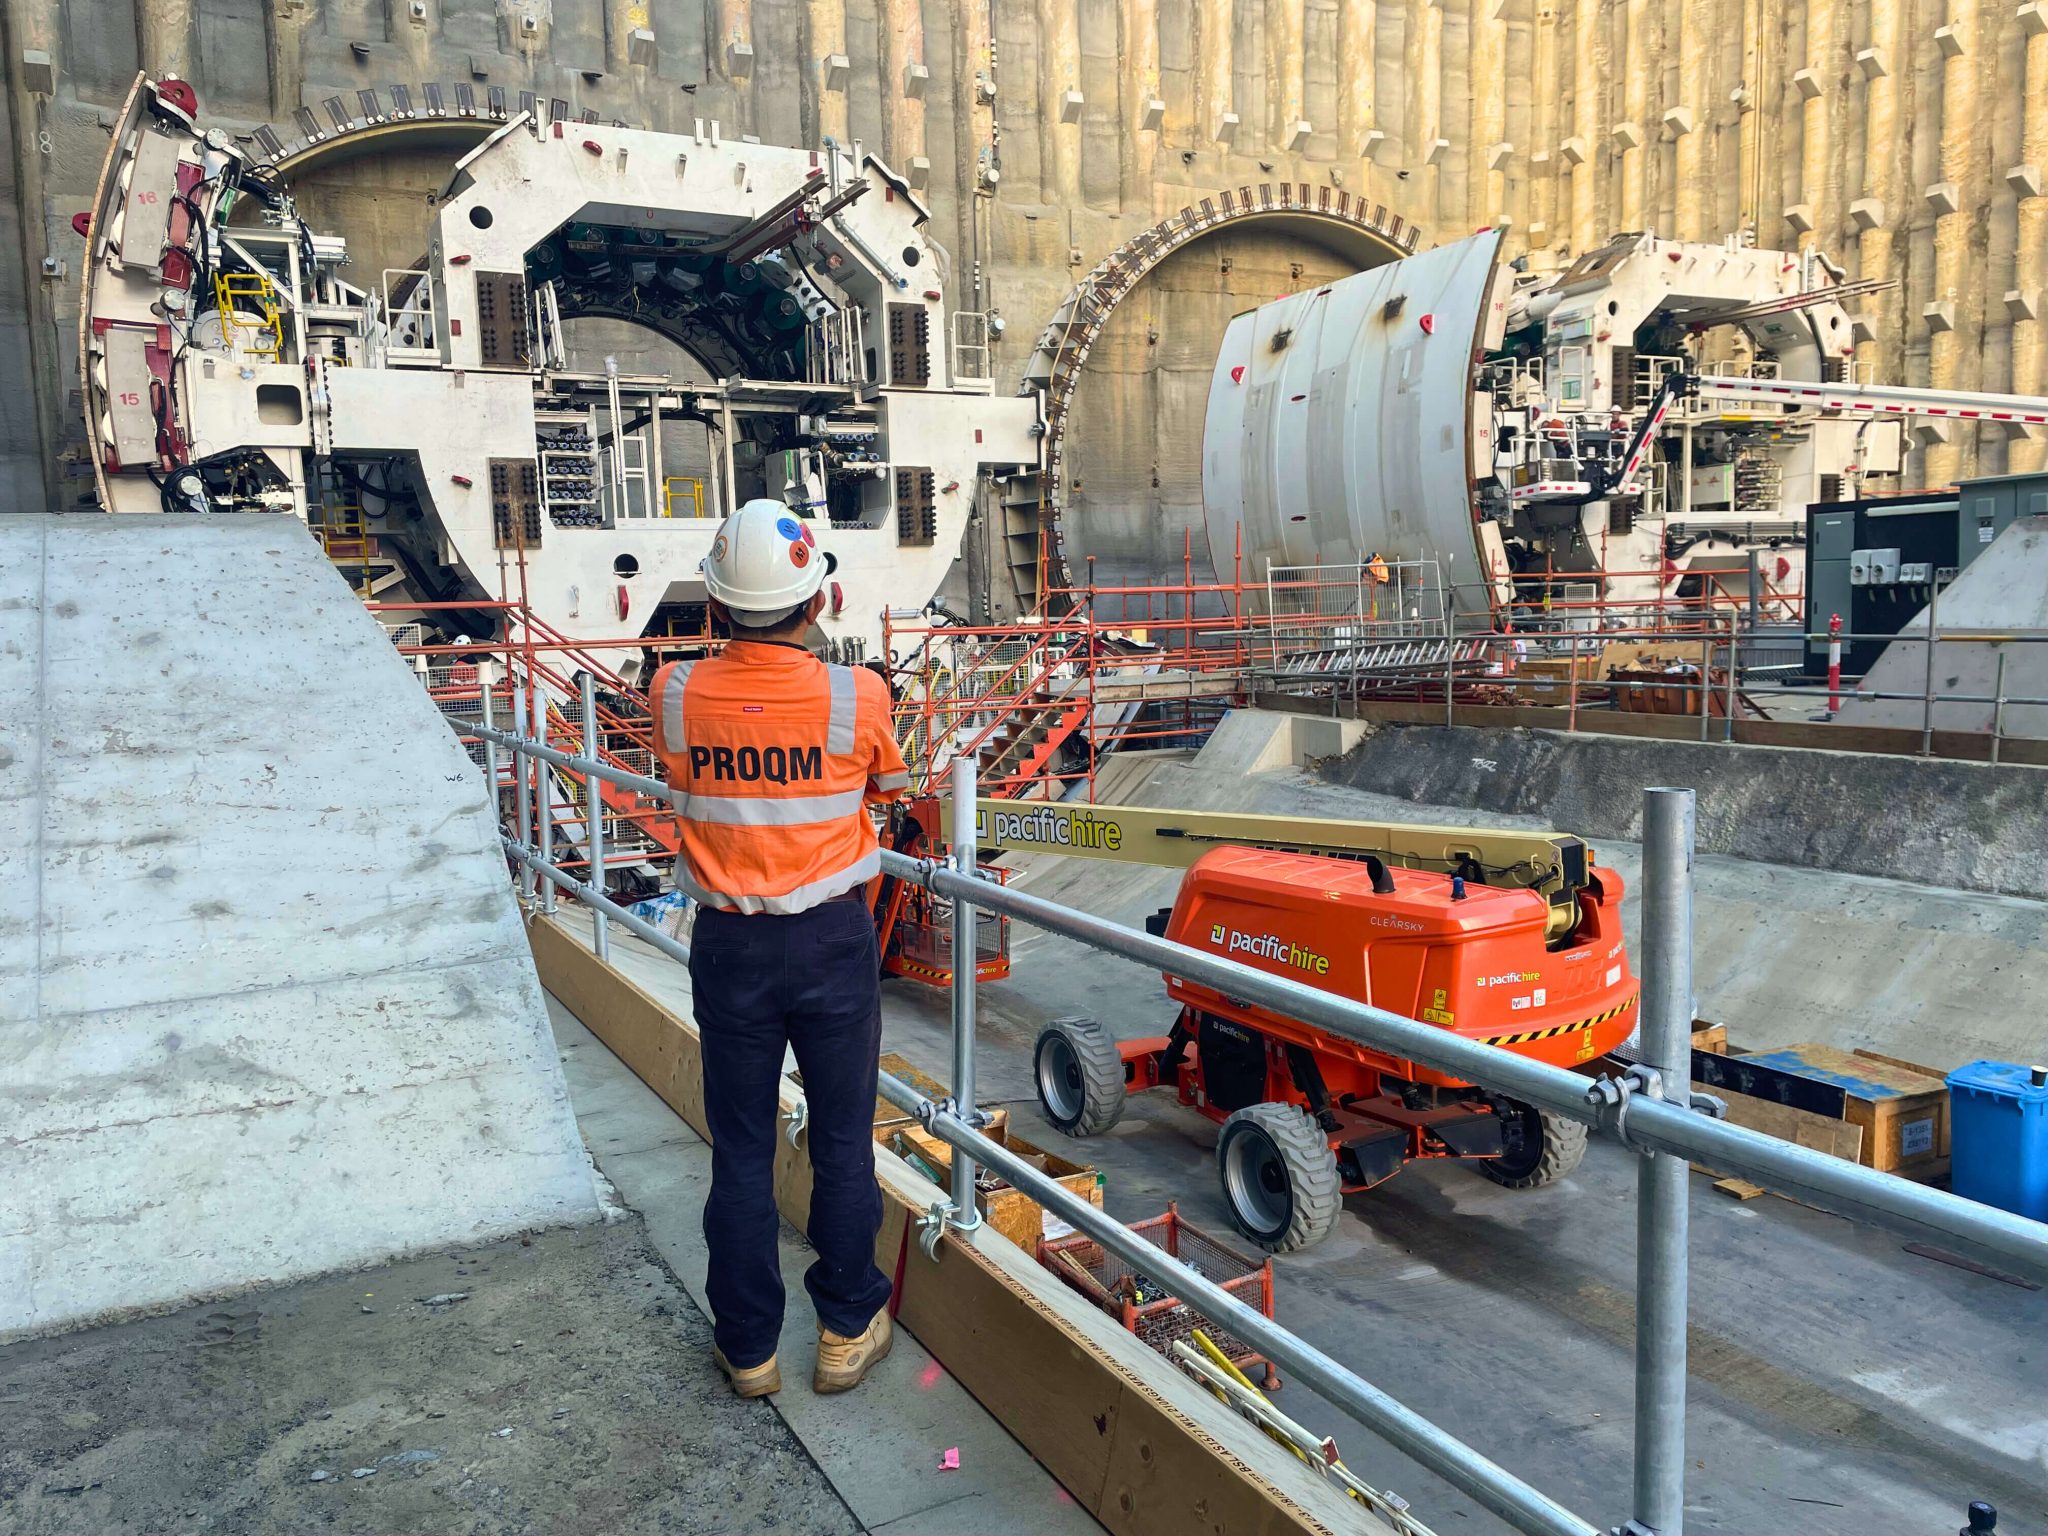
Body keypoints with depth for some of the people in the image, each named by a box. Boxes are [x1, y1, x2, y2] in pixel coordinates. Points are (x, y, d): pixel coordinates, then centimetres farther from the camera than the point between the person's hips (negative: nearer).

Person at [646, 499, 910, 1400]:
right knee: (842, 1142, 15)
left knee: (740, 1150, 14)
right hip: (833, 943, -1)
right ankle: (847, 1331, 28)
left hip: (730, 946, 1)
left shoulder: (674, 697, -12)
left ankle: (748, 1347, 27)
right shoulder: (856, 698, -16)